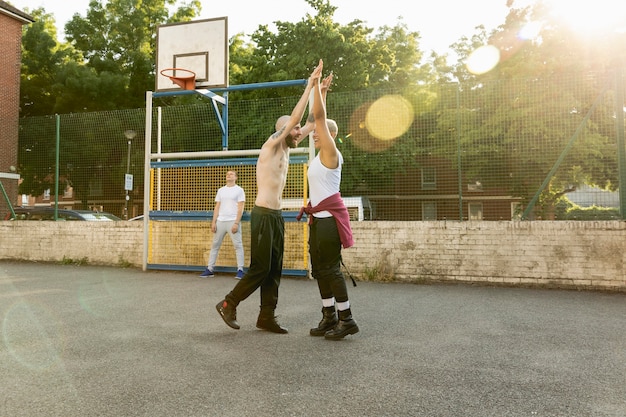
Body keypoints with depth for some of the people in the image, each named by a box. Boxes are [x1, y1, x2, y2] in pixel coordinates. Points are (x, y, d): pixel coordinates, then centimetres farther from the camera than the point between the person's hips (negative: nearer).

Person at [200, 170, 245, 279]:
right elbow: (217, 207, 14)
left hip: (233, 221, -5)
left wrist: (236, 223, -14)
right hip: (220, 221, 5)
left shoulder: (239, 190, 2)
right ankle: (210, 269, 12)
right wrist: (213, 222, 4)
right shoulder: (221, 190, 15)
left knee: (238, 245, -5)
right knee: (215, 245, 6)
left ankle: (240, 270, -2)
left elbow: (240, 208, -5)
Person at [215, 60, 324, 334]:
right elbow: (294, 118, -16)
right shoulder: (270, 146, -8)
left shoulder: (286, 150, 14)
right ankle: (228, 304, 12)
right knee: (260, 268, -5)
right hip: (263, 216, -8)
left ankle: (266, 317, 15)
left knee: (274, 270, 8)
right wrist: (309, 85, -12)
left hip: (276, 216, 8)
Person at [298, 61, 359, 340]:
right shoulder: (321, 154, 14)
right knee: (319, 269, 11)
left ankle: (347, 320, 3)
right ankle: (329, 317, 19)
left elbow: (319, 116, -13)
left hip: (329, 218, -9)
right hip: (318, 218, 9)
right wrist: (321, 91, 25)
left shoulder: (330, 152, -8)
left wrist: (317, 85, -8)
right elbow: (320, 118, 22)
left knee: (330, 268, -6)